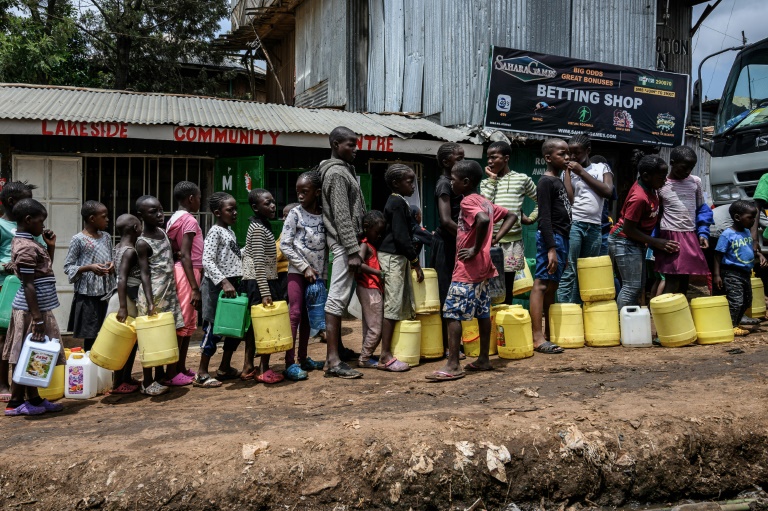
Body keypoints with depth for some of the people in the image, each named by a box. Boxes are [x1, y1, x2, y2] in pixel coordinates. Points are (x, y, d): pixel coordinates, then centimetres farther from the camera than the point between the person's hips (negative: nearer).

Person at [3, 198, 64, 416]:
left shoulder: (26, 242, 12)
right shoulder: (27, 247, -18)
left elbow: (45, 271, 23)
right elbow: (28, 286, -21)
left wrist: (50, 247, 12)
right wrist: (37, 318, -22)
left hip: (36, 308, 10)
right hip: (31, 310, -10)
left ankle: (33, 399, 21)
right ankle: (17, 402, 9)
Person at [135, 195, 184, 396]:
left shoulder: (162, 232, 9)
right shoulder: (142, 242, -12)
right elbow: (145, 274, -16)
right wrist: (150, 302, -22)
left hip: (168, 292, 7)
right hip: (153, 295, -7)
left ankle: (160, 376, 23)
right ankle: (147, 382, 7)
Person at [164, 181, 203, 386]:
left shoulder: (174, 219, 15)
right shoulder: (190, 220, -11)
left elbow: (173, 250, 12)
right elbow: (185, 255, -18)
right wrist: (195, 288, -20)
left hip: (179, 271, 9)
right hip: (187, 273, -9)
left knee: (188, 323, 14)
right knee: (182, 323, -5)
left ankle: (181, 368, 21)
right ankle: (171, 373, -1)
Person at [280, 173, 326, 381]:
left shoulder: (324, 215, 5)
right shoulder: (295, 213, -6)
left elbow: (327, 246, 8)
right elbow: (285, 245, -8)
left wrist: (323, 273, 2)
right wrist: (305, 267, -11)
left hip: (316, 273, 4)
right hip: (298, 271, -4)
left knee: (307, 316, 11)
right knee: (295, 314, -8)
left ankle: (303, 358, 21)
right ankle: (290, 363, -7)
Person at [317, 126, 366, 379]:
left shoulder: (343, 169, 18)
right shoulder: (337, 173, -12)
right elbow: (342, 216, -19)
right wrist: (353, 250, -21)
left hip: (346, 242, 10)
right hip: (343, 243, -10)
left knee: (340, 298, 13)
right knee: (337, 298, -10)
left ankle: (336, 350, 21)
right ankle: (333, 361, -8)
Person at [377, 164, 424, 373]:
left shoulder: (398, 202, 17)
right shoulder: (397, 203, -13)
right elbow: (401, 236, -18)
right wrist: (415, 261, -15)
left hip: (399, 256, 10)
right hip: (393, 256, -10)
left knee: (404, 303, 11)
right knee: (393, 305, -9)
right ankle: (385, 356, -8)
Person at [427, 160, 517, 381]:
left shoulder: (468, 201, -15)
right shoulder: (485, 201, 12)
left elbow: (483, 220, -34)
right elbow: (511, 216, 20)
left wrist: (475, 249, -24)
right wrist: (495, 238, 10)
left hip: (467, 269, -10)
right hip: (483, 267, 10)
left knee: (452, 313, -6)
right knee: (483, 312, 13)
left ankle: (453, 365, -6)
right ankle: (483, 359, 20)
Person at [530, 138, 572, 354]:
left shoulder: (559, 182, 19)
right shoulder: (546, 182, -8)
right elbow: (545, 218, -16)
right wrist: (551, 248, -21)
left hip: (561, 239, 10)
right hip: (551, 238, -10)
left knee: (551, 287, 11)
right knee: (541, 285, -11)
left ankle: (549, 334, 16)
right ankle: (537, 338, -13)